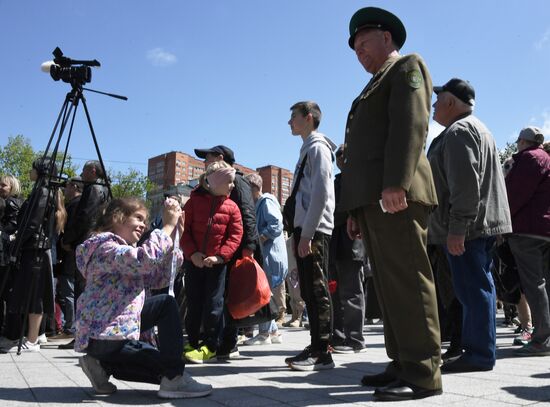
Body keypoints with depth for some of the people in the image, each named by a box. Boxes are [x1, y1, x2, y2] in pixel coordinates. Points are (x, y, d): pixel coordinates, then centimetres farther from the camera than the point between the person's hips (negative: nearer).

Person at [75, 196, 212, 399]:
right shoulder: (106, 247, -14)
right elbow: (145, 260, -34)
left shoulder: (124, 250, 18)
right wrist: (168, 226, -23)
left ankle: (104, 365, 12)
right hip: (102, 335, -10)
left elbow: (157, 279, 8)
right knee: (166, 304, -12)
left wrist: (171, 235, 1)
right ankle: (173, 379, -12)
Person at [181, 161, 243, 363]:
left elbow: (235, 235, -3)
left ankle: (209, 345, 11)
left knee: (213, 303, 1)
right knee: (193, 302, 10)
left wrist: (220, 256, -14)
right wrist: (192, 253, -13)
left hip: (217, 262, 0)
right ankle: (192, 342, 24)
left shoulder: (231, 207, 1)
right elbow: (184, 230, -1)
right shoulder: (194, 201, 0)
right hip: (194, 260, 1)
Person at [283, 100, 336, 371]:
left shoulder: (318, 147, -5)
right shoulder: (307, 148, 23)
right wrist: (299, 232, 16)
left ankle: (322, 353, -3)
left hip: (314, 230, -9)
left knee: (317, 290, -8)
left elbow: (321, 194, -16)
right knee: (309, 291, 10)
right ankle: (316, 346, 17)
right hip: (305, 229, 9)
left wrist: (307, 233, -19)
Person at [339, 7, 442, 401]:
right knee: (389, 286, 8)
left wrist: (396, 183, -24)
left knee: (408, 282, -9)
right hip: (372, 199, 9)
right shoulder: (375, 87, 32)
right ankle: (403, 364, 14)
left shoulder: (407, 66, 7)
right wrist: (356, 209, 19)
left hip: (395, 195, -9)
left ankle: (423, 374, -4)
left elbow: (411, 125, -11)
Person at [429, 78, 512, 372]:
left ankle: (480, 354, -2)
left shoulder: (458, 131, -11)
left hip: (467, 227, -11)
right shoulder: (477, 128, 24)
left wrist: (457, 227, -24)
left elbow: (465, 185, -22)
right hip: (483, 223, 11)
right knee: (477, 287, 13)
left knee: (473, 289, -7)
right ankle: (476, 347, 21)